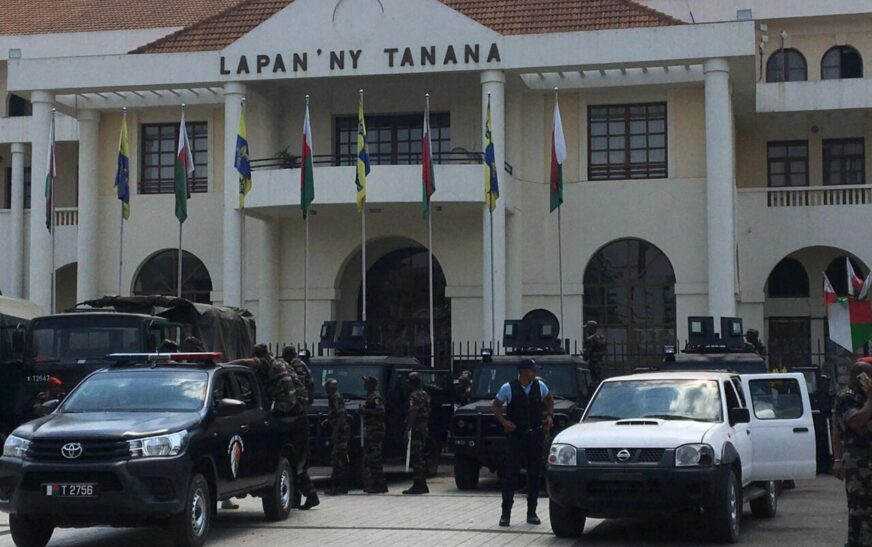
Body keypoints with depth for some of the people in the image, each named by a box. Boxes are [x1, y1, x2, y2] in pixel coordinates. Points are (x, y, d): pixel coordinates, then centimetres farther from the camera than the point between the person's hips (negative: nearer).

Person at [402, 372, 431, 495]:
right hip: (424, 428, 9)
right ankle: (422, 485, 17)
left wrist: (407, 430, -23)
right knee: (421, 457, 13)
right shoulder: (425, 395, 15)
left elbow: (412, 415, -21)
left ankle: (418, 485, -9)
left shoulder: (414, 396, -14)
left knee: (416, 458, -8)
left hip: (416, 428, -9)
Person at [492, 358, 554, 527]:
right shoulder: (508, 388, -6)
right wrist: (504, 421, -8)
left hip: (536, 435, 3)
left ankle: (532, 513, 16)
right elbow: (495, 406, 5)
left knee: (535, 475, 7)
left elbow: (549, 400, 22)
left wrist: (549, 415, 7)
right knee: (511, 474, -5)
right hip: (515, 436, -3)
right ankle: (506, 513, 1)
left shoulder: (540, 386, 3)